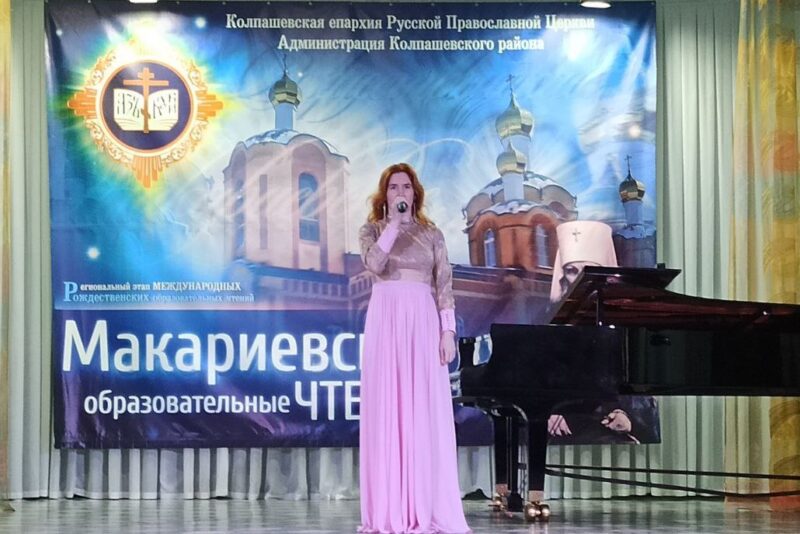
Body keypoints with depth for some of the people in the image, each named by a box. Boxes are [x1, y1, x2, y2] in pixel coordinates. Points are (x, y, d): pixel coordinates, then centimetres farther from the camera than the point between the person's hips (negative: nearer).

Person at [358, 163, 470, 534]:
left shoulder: (432, 234, 13)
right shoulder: (372, 230, 9)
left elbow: (444, 286, 6)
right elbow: (374, 263, -12)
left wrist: (448, 331, -3)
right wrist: (395, 224, -10)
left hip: (423, 321, 1)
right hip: (386, 320, -1)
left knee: (426, 412, -3)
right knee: (387, 410, -4)